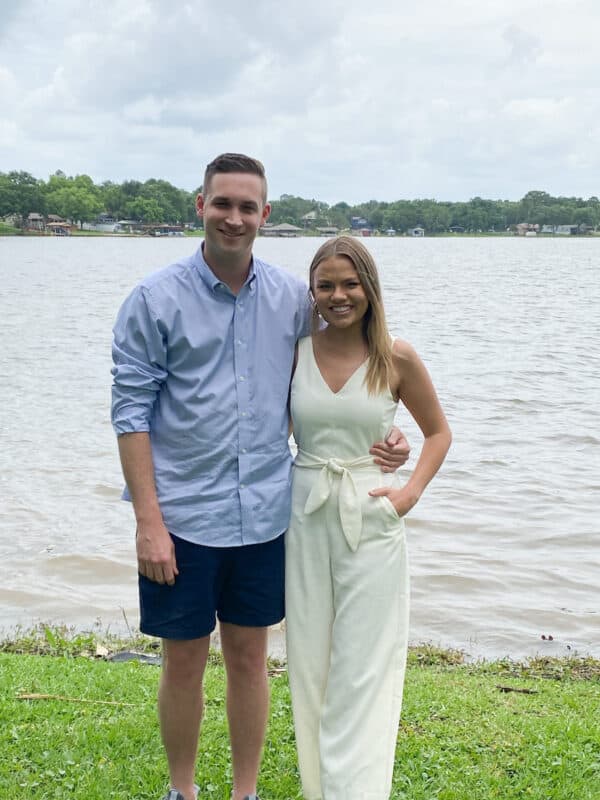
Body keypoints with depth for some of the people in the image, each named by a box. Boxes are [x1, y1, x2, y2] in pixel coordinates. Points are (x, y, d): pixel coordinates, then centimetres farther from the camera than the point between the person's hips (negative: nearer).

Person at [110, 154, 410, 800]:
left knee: (249, 658, 14)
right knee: (184, 662, 10)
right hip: (183, 517, -2)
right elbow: (131, 413, -7)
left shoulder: (292, 299, 3)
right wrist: (148, 522, -13)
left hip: (263, 515, 3)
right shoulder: (156, 299, -7)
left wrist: (373, 443, -4)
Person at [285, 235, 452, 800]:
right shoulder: (294, 350, 0)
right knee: (309, 663, 10)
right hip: (305, 517, 2)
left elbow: (437, 431, 10)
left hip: (371, 521, -2)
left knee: (363, 669, -1)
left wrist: (412, 490, -4)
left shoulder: (396, 359, -3)